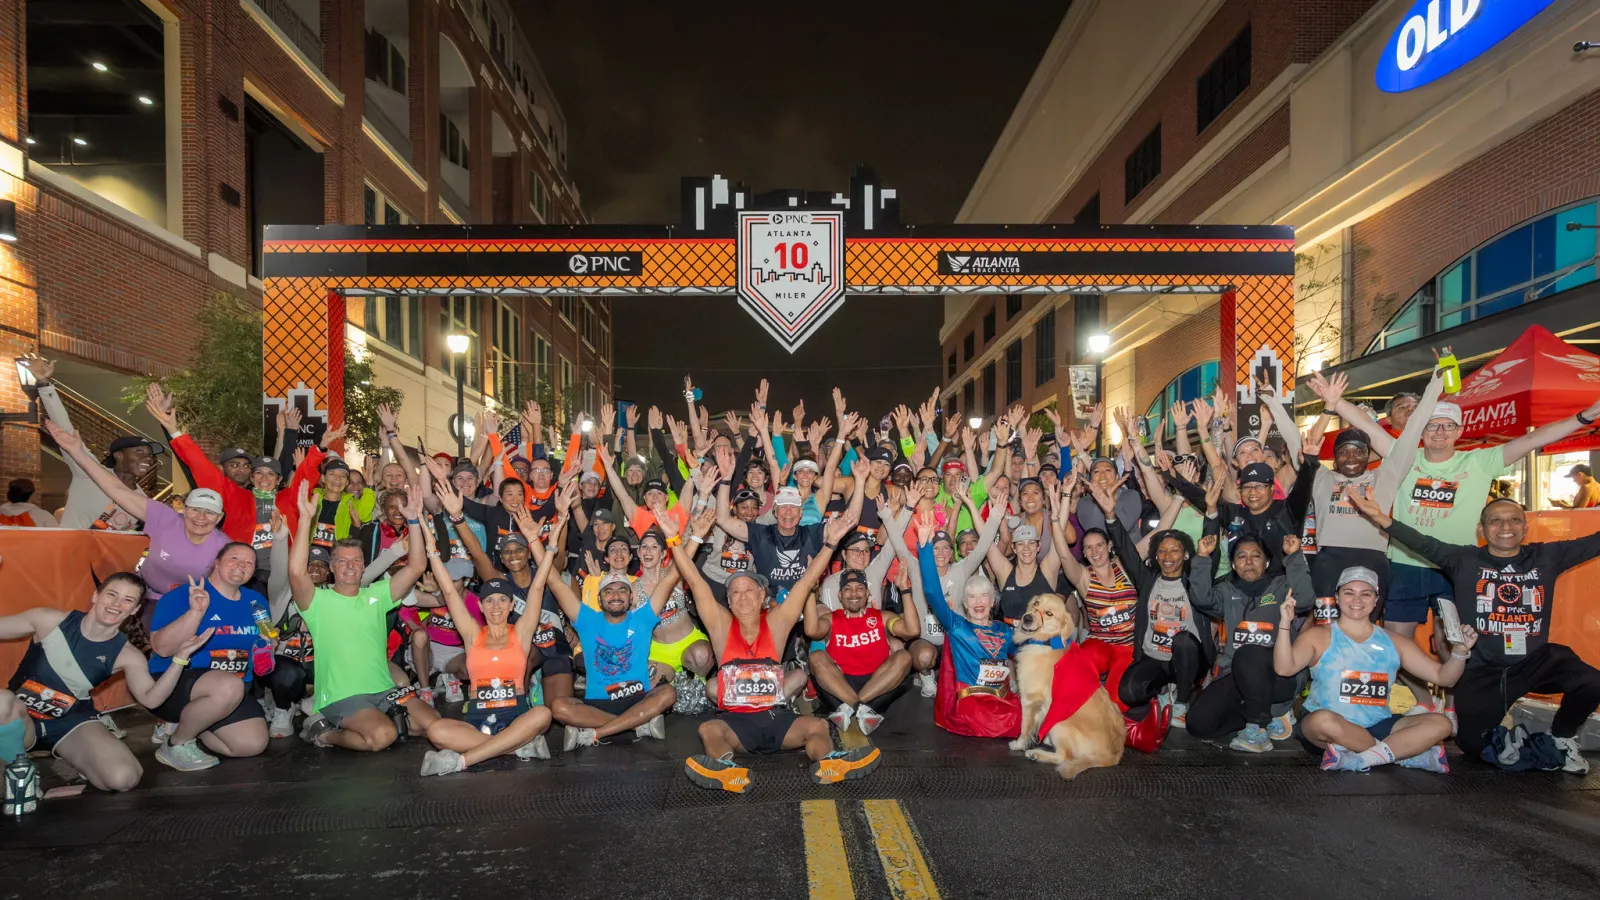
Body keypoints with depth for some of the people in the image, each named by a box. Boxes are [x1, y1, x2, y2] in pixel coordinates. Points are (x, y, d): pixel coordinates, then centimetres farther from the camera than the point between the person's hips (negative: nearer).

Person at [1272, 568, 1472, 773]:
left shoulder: (1394, 643, 13)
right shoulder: (1318, 637, 0)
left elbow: (1442, 676, 13)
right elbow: (1284, 668, -16)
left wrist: (1459, 652, -6)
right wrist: (1285, 624, -28)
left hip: (1378, 728, 5)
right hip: (1328, 729, -4)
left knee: (1440, 723, -15)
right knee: (1323, 719, -39)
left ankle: (1358, 760, -25)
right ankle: (1405, 752, -18)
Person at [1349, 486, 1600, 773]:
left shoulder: (1547, 556, 1)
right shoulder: (1464, 559, -7)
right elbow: (1424, 544, -20)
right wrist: (1382, 519, -35)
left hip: (1537, 660, 2)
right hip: (1481, 669, -1)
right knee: (1473, 745, 1)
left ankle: (1562, 737, 5)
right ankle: (1500, 726, 40)